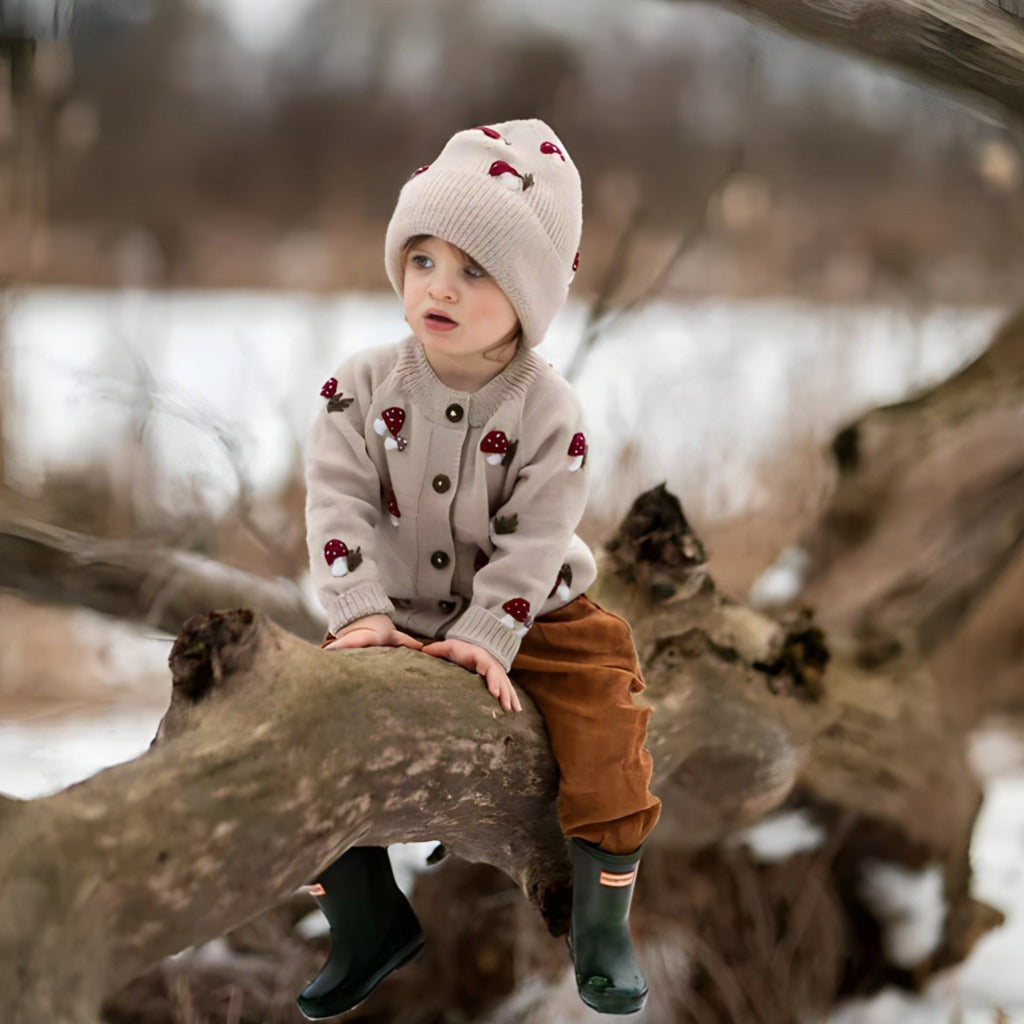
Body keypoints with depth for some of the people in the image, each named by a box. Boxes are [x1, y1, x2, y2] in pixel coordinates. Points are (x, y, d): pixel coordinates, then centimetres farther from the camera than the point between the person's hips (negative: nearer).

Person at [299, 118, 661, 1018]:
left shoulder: (546, 411, -15)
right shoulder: (364, 387, -10)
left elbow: (534, 537, -18)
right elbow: (339, 503, -15)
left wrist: (487, 635, -27)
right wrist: (360, 613, -27)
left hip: (532, 616, -2)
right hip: (399, 620, 2)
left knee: (605, 738, -16)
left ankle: (602, 925, 6)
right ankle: (369, 923, 12)